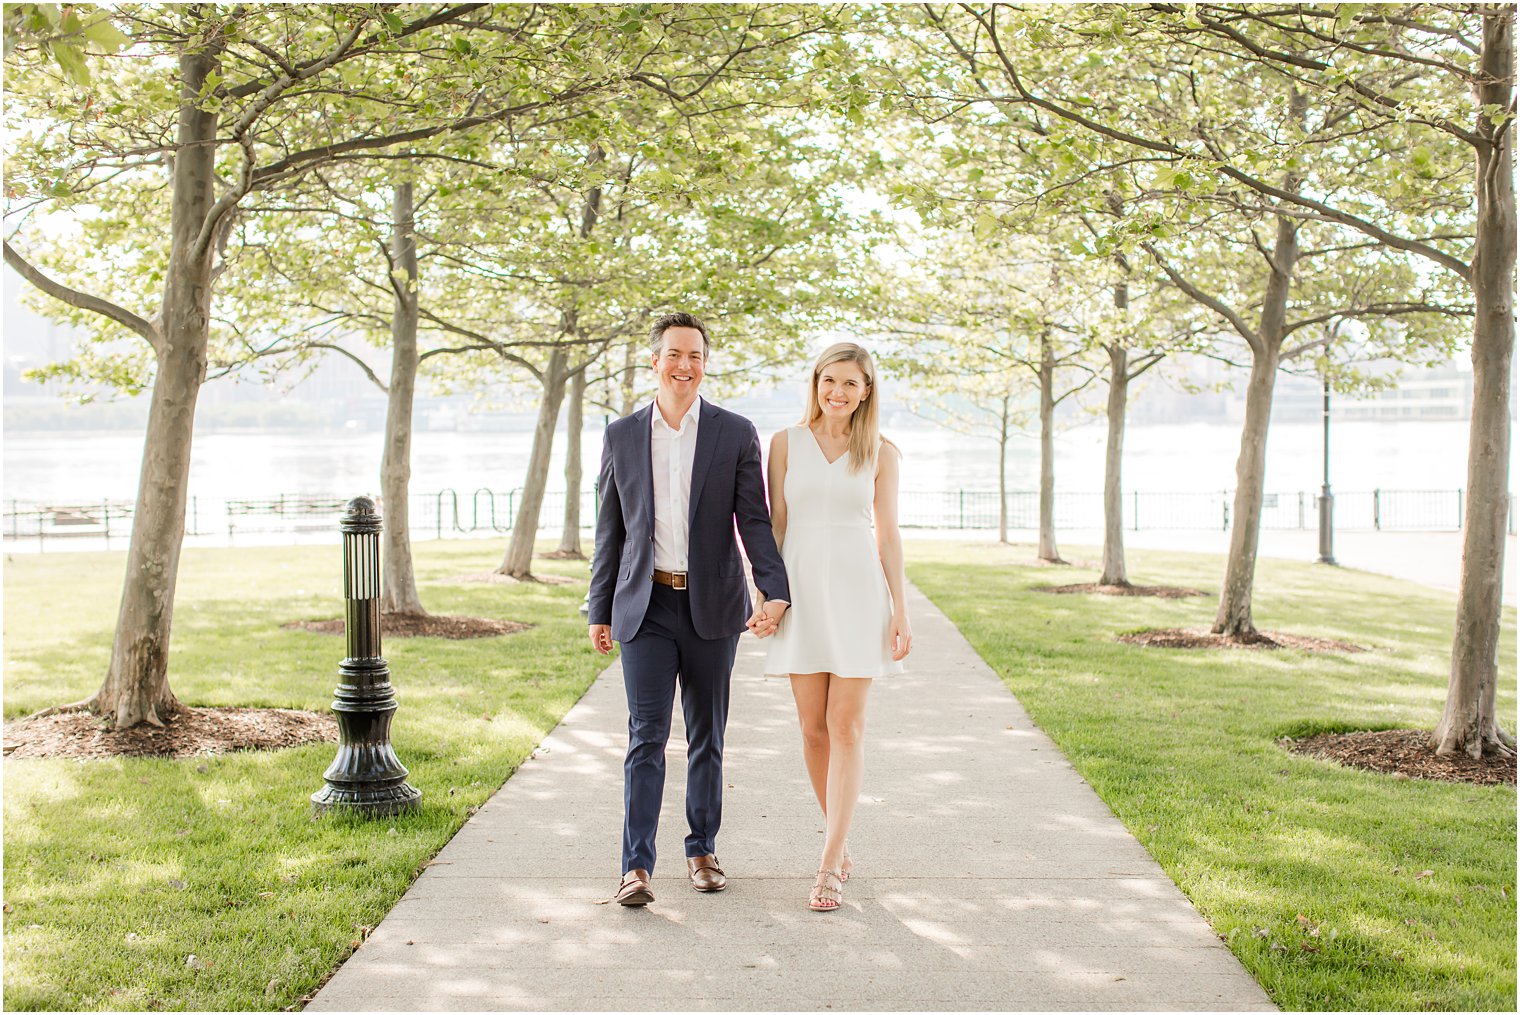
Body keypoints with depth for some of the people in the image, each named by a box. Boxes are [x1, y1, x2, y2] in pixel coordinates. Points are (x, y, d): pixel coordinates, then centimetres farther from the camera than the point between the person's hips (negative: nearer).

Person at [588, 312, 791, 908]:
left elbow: (755, 521, -2)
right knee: (646, 735, -6)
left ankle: (702, 849, 23)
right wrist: (599, 612, 9)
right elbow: (609, 530, 10)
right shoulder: (621, 437, 5)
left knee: (707, 738, 9)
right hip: (645, 607, 0)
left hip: (713, 608, 0)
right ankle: (636, 866, -5)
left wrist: (775, 593, -15)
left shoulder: (736, 434, 1)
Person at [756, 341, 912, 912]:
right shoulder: (786, 443, 5)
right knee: (813, 728, 5)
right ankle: (839, 838, 24)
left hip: (858, 591, -1)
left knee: (846, 728, -6)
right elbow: (774, 525, 7)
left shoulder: (880, 453, 4)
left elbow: (888, 533, 4)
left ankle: (830, 866, -5)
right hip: (801, 589, 1)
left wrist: (900, 610, -3)